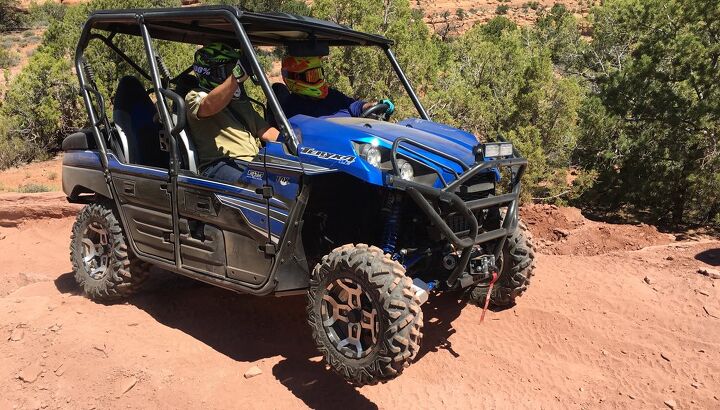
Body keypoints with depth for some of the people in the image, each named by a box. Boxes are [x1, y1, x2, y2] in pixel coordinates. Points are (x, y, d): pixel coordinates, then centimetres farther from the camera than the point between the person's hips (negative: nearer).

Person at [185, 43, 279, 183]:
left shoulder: (241, 101, 30)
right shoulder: (195, 96, 6)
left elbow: (264, 131, 25)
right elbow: (209, 106, -19)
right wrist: (237, 75, -32)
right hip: (220, 165, -7)